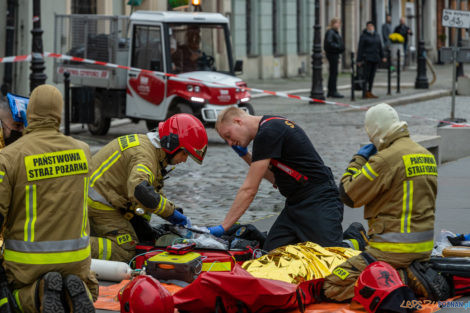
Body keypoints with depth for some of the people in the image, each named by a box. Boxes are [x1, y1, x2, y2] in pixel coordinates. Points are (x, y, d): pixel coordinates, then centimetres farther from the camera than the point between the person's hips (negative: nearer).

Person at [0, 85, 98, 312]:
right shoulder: (82, 151, -3)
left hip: (27, 259, -2)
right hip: (74, 257, 2)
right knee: (88, 292, 30)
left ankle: (42, 293, -11)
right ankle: (75, 291, -9)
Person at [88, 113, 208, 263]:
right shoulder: (145, 154, -25)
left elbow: (155, 193, 19)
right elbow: (139, 189, -44)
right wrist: (172, 212, -34)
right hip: (97, 204, -10)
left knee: (146, 239, 12)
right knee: (125, 251, -14)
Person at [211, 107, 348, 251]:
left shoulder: (268, 134, -17)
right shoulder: (272, 125, 14)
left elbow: (249, 190, -16)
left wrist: (222, 227, -12)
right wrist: (245, 155, 11)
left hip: (319, 201, -10)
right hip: (295, 204, 10)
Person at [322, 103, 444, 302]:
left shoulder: (386, 158, -15)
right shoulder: (426, 154, 11)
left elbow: (348, 196, -8)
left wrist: (358, 159, 5)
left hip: (396, 248, -9)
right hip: (425, 246, 9)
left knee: (332, 287, -8)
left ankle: (405, 279, -15)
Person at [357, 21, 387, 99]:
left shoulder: (376, 35, 14)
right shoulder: (363, 36, -3)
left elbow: (380, 47, 20)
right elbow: (360, 48, -6)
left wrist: (382, 56, 16)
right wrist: (359, 60, -9)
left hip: (375, 58, 6)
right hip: (367, 59, -6)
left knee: (372, 76, 7)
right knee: (366, 75, -7)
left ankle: (369, 92, 13)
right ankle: (365, 93, -6)